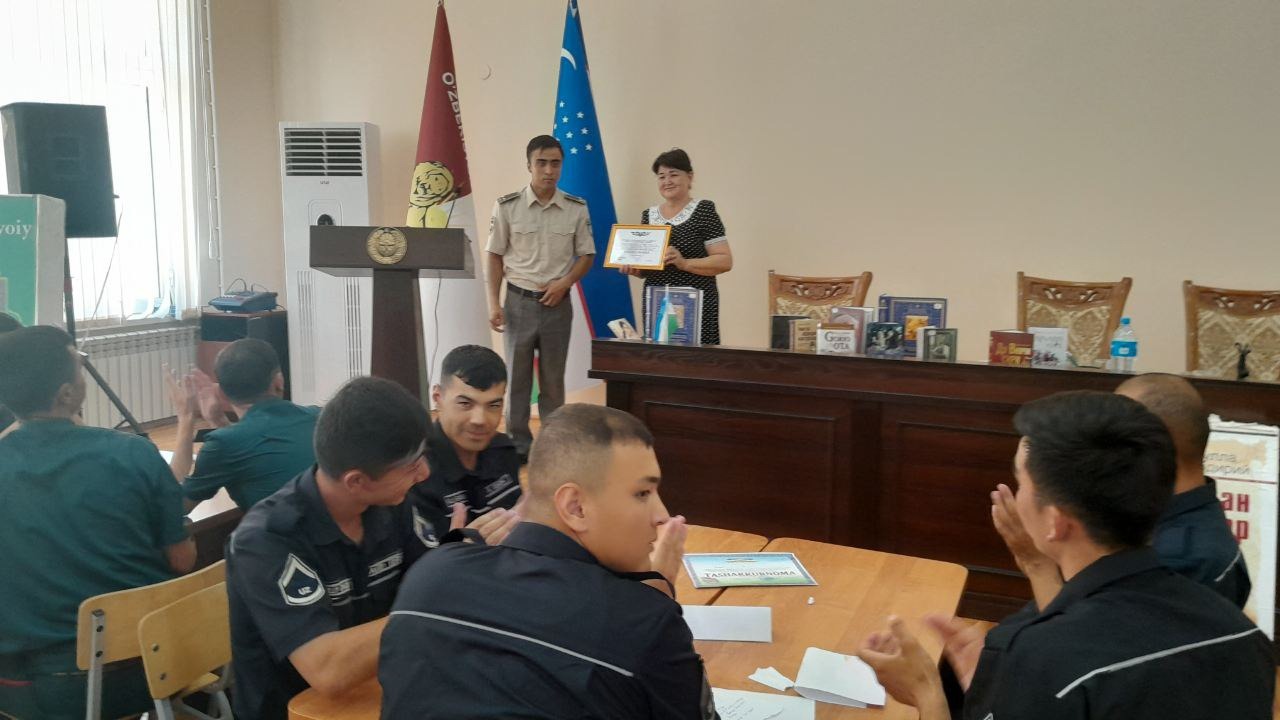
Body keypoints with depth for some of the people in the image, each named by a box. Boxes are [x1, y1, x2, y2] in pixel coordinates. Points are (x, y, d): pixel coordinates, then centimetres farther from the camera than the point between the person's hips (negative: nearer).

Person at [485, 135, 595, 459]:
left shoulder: (577, 209, -2)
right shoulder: (507, 206, -5)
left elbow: (586, 255, 6)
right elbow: (495, 256, 1)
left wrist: (564, 283, -11)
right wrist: (493, 303, -5)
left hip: (558, 302, 1)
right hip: (519, 301, -1)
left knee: (553, 377, 10)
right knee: (517, 375, 7)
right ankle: (518, 442, 18)